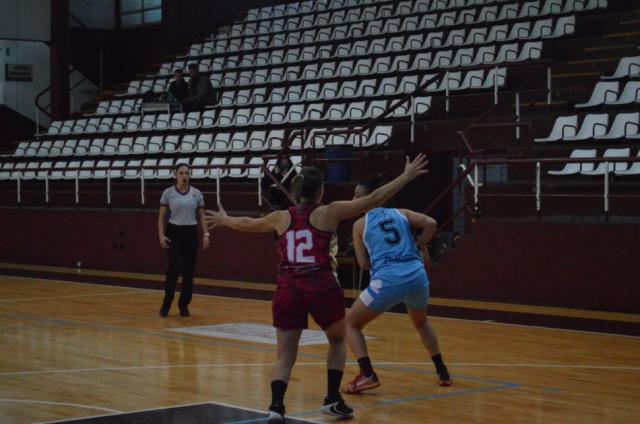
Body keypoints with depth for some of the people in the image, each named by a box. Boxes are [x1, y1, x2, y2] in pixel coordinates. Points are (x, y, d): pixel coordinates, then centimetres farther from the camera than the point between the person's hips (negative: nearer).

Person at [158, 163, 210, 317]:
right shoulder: (168, 193, -1)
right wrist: (161, 235, -10)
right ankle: (167, 303, -1)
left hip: (191, 233, 3)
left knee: (189, 270, 2)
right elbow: (162, 217, 1)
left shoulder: (196, 193, 5)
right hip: (174, 233, -2)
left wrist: (206, 234, -3)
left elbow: (201, 217, 9)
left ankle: (184, 304, 15)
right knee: (174, 267, -15)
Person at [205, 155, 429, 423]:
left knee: (285, 357, 9)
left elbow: (247, 224, 30)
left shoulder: (281, 218, 12)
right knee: (338, 341, 24)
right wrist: (406, 176, 6)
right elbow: (373, 200, 0)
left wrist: (224, 220, 50)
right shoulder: (328, 212, 1)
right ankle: (333, 400, 18)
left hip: (288, 290, 3)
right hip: (321, 288, -2)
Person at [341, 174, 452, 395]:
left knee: (351, 323, 14)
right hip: (417, 277, 4)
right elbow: (430, 223, 3)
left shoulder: (360, 224, 11)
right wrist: (420, 246, 18)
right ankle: (443, 373, 31)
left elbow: (364, 264, 8)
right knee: (421, 322, 34)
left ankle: (367, 374, -4)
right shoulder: (401, 213, 17)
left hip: (387, 281, -4)